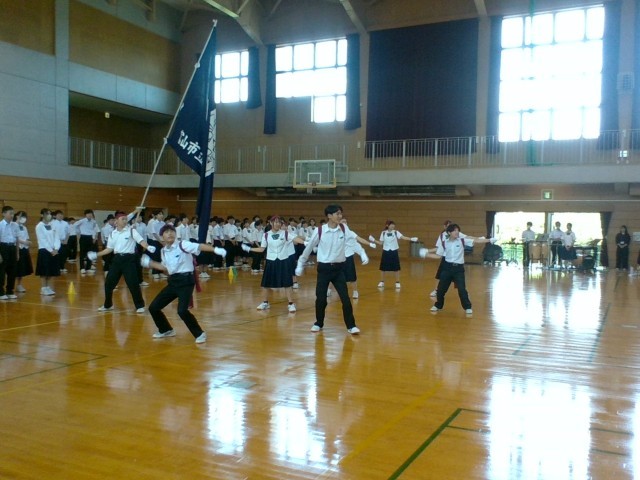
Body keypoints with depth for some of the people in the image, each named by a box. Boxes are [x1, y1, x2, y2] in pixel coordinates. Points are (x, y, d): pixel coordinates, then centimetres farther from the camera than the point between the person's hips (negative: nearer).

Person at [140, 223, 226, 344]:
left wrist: (215, 249, -39)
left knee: (182, 311, -23)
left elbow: (200, 246, -24)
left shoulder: (183, 245, -11)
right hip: (172, 282, 7)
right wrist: (151, 263, 20)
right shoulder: (163, 251, 8)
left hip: (186, 281, -7)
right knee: (153, 307, 9)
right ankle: (166, 330, 33)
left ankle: (200, 334, -3)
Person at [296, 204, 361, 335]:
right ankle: (319, 323, 25)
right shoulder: (320, 230, -8)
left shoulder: (344, 228, -2)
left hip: (339, 268, 1)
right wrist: (300, 264, 8)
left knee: (345, 298, -2)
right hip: (324, 268, -1)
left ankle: (351, 326, 8)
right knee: (320, 298, 3)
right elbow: (308, 248, 2)